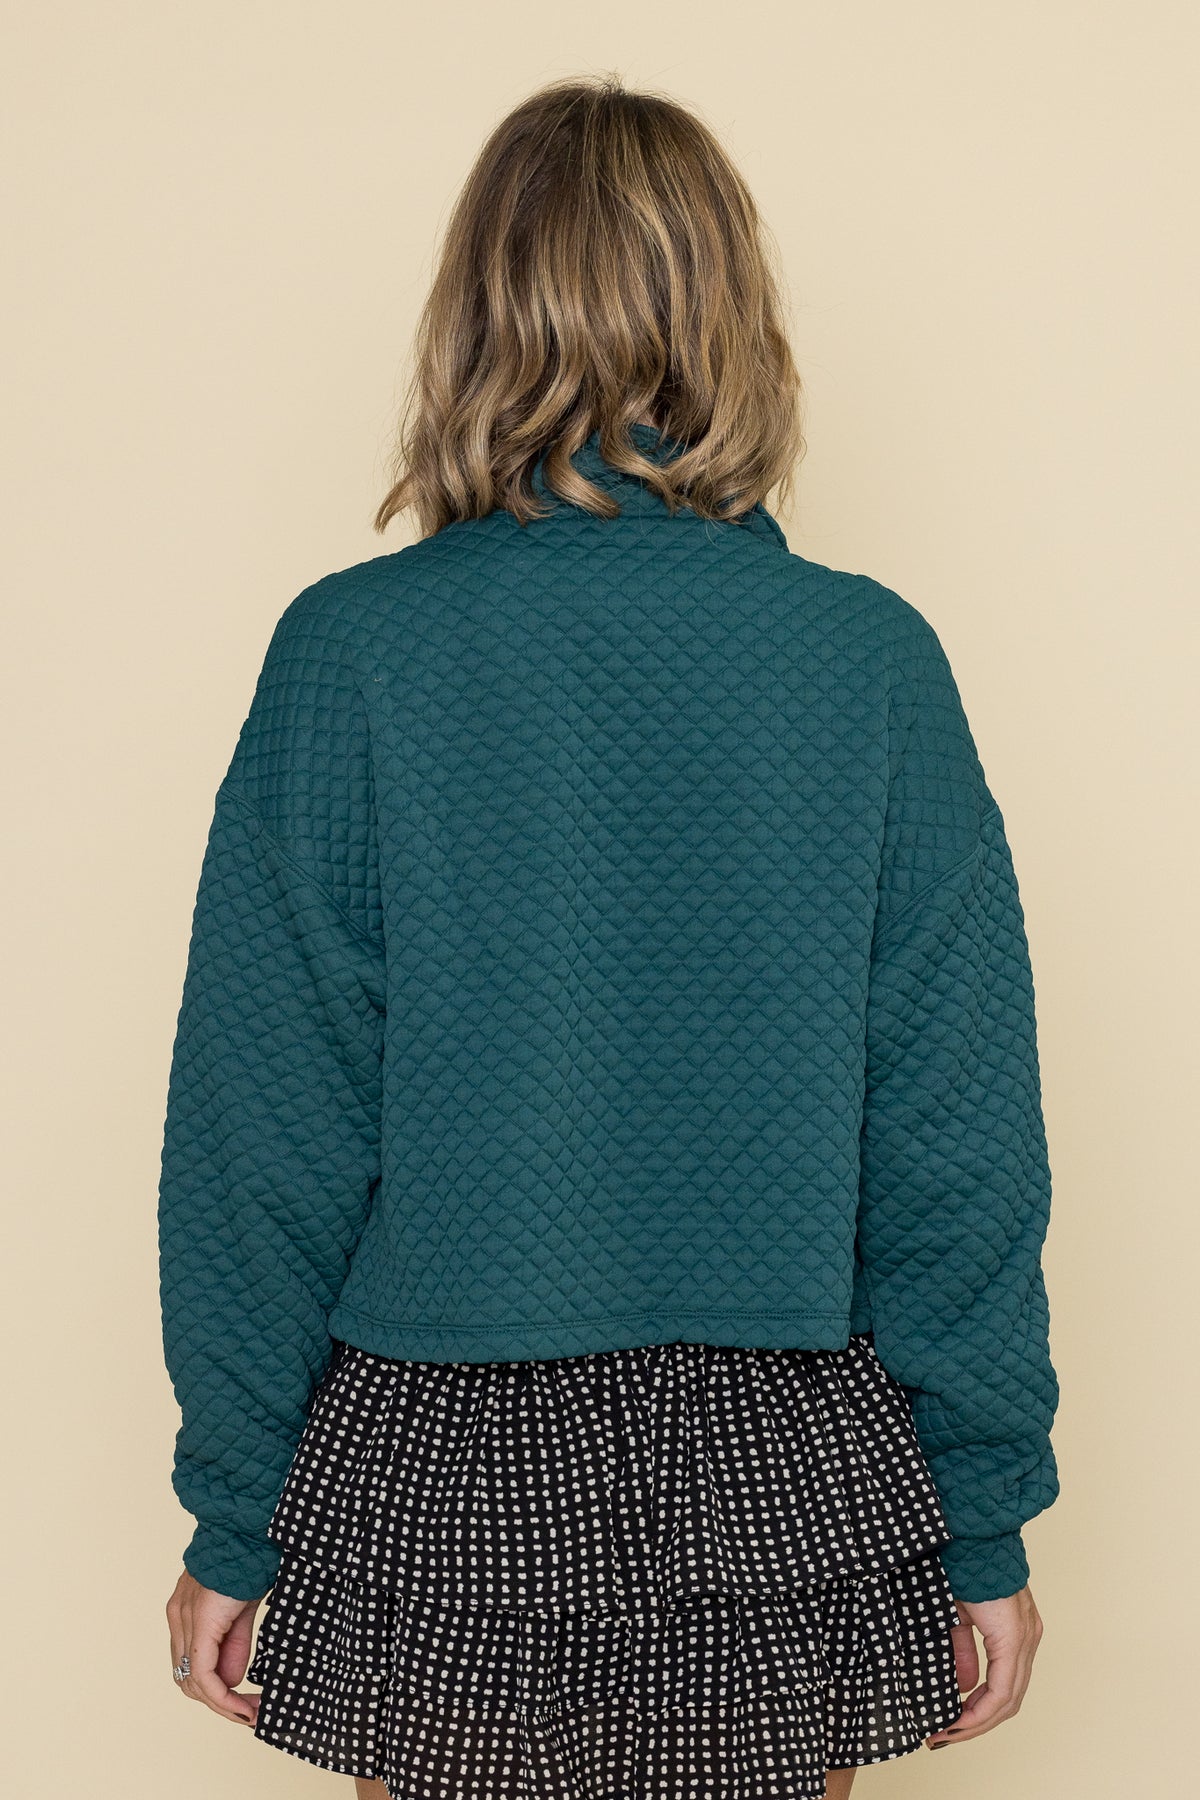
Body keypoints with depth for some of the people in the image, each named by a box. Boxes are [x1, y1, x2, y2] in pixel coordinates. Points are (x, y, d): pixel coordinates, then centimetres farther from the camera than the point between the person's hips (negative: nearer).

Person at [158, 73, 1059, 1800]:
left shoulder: (348, 650, -10)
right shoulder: (873, 658, -8)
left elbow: (264, 1126, -8)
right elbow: (959, 1136, -5)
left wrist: (233, 1522, 3)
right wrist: (986, 1526, 5)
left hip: (439, 1471, 0)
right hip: (784, 1481, 1)